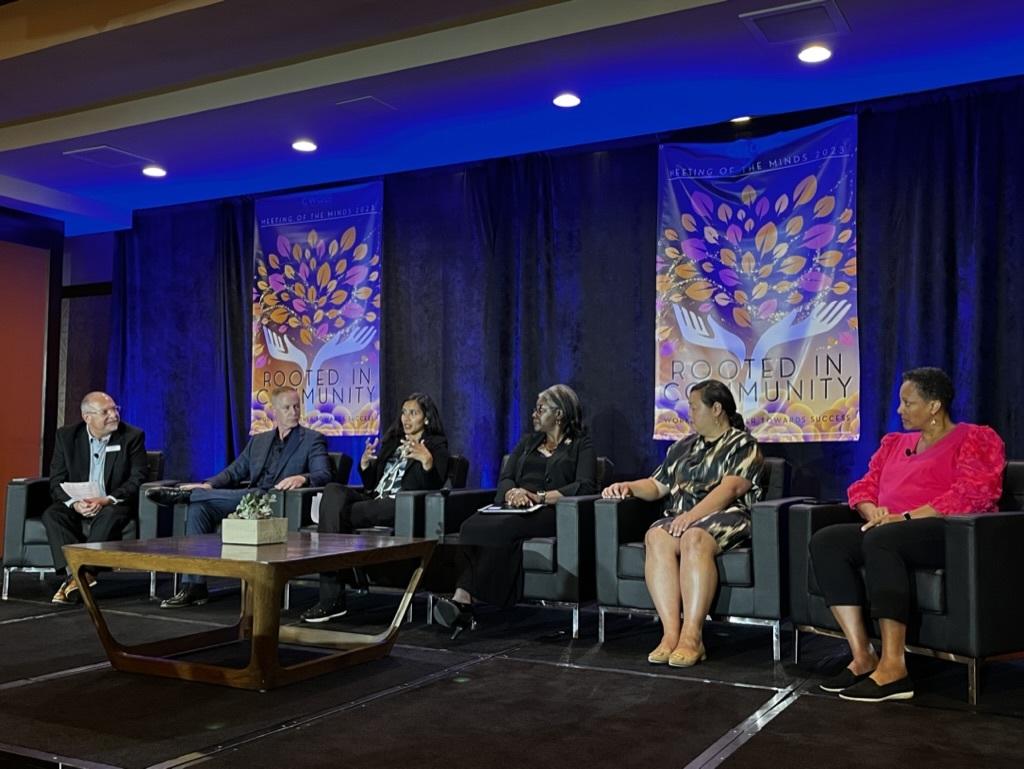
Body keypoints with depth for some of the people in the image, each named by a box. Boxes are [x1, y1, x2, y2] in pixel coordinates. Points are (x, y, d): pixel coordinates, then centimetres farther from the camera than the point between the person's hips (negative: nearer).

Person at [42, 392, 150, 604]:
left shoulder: (132, 436, -4)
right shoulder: (66, 436, 2)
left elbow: (139, 478, -10)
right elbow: (56, 481, -2)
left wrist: (107, 500, -26)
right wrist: (75, 503, -23)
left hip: (114, 505, -2)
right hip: (76, 504, 3)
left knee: (110, 516, -35)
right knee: (51, 515, -27)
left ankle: (83, 574, -39)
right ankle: (74, 574, -38)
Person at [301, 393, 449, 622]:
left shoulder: (436, 445, 7)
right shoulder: (392, 441, 26)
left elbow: (433, 486, -8)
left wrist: (427, 460, -26)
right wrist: (365, 462, 3)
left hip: (402, 506, -6)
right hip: (376, 499, 6)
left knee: (337, 513, -26)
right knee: (333, 490, -25)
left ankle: (333, 598, -20)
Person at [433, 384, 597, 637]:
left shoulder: (581, 445, 12)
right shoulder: (528, 441, 28)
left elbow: (585, 486, -5)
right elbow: (504, 479, 16)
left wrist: (540, 497, -17)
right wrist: (513, 493, -10)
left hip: (549, 513, -4)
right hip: (513, 509, 5)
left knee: (497, 528, -36)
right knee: (473, 525, -31)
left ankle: (462, 599, -37)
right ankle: (463, 600, -43)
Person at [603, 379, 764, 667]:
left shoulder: (743, 445, 4)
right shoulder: (683, 446, 25)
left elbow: (730, 488, -11)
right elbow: (657, 485, 26)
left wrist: (694, 514, -24)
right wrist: (629, 487, 5)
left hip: (726, 517, -5)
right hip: (681, 519, 5)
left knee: (694, 538, -38)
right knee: (655, 537, -30)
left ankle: (692, 636, -39)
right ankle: (671, 632, -36)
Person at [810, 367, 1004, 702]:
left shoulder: (974, 439, 4)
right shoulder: (895, 442, 25)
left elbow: (973, 494, -12)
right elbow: (864, 485, 20)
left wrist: (905, 517, -18)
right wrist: (873, 511, -5)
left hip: (951, 534, -7)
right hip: (891, 531, 7)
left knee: (881, 540, -37)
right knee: (825, 540, -21)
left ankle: (893, 667, -38)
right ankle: (862, 656, -26)